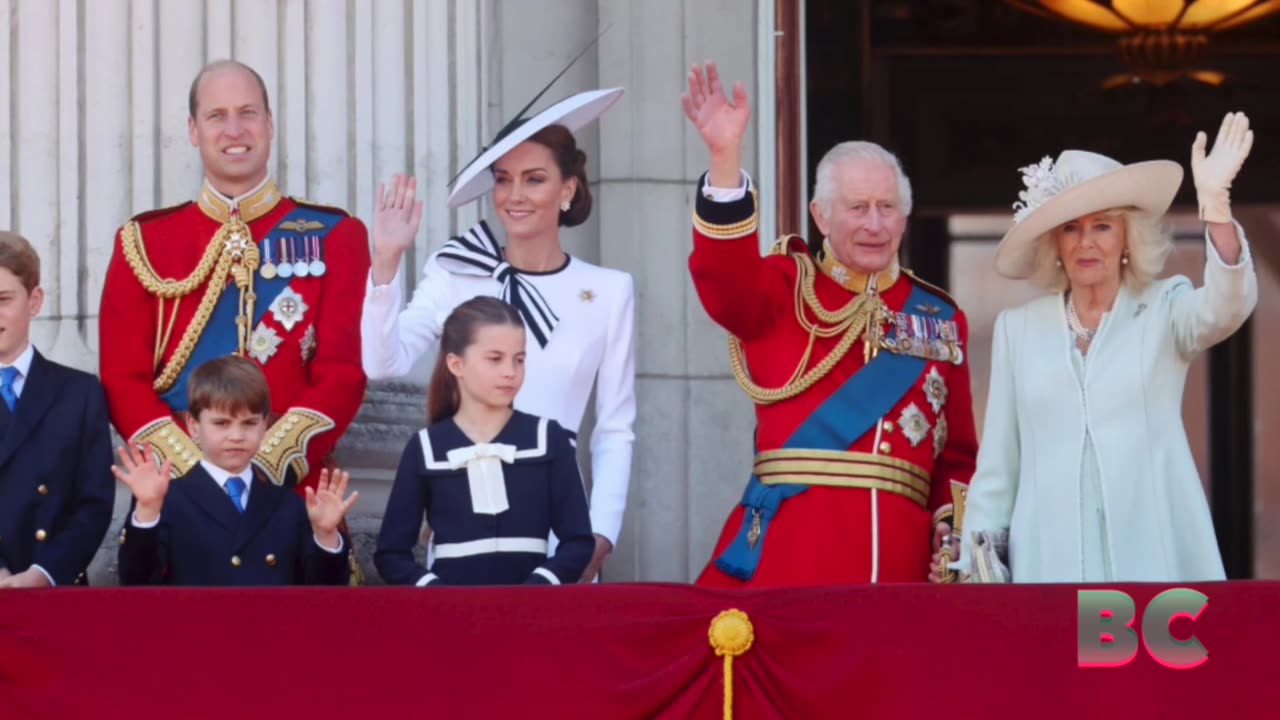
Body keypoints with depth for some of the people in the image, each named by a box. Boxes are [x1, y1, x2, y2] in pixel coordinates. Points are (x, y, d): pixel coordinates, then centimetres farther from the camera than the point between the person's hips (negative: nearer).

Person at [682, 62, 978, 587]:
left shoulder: (940, 317, 17)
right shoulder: (785, 288, 8)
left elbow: (957, 454, 18)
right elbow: (725, 280, -15)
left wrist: (954, 527, 0)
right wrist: (726, 157, -26)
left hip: (899, 551, 3)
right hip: (789, 543, -3)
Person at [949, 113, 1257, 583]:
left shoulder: (1166, 310, 5)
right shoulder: (1018, 328, 11)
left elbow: (1227, 306, -18)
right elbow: (997, 463, 13)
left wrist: (1214, 204, -32)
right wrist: (979, 562, 8)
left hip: (1152, 555, -2)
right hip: (1051, 556, 2)